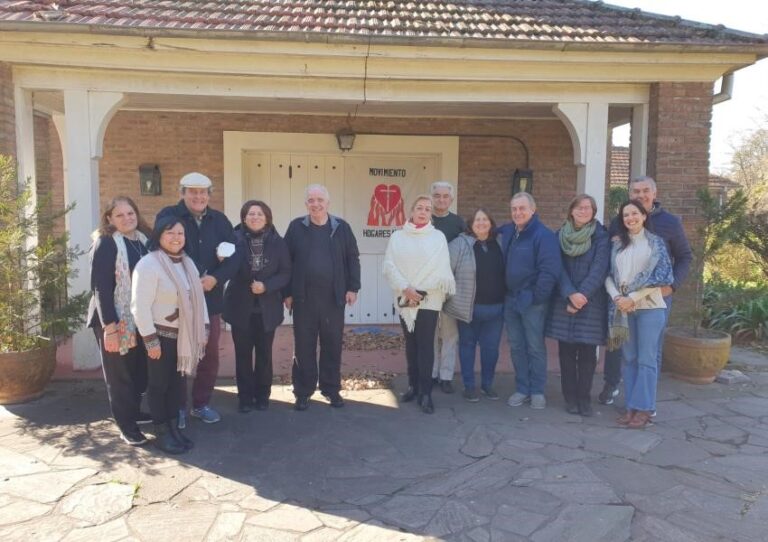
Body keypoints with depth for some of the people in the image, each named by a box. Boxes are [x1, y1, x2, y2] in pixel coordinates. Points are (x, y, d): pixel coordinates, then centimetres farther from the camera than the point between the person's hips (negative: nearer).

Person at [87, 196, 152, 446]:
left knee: (140, 369, 15)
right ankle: (126, 425, 14)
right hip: (115, 319, -6)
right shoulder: (105, 243, -12)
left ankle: (134, 411, 32)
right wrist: (109, 324, -21)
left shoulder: (143, 239, 8)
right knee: (119, 372, 5)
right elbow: (100, 286, -17)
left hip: (140, 318, 6)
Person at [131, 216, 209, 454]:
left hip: (184, 334, 7)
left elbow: (198, 296, 14)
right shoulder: (148, 264, -16)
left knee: (177, 382, 14)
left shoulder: (187, 262, 9)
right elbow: (140, 306, -18)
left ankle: (173, 427, 26)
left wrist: (203, 327, 10)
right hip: (161, 334, -7)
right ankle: (161, 433, 18)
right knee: (159, 384, 6)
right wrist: (150, 339, -19)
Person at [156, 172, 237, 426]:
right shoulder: (168, 216, -7)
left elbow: (234, 257, 1)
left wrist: (216, 278, -16)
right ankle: (178, 406, 26)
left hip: (210, 300, 4)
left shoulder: (220, 220, 5)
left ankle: (201, 404, 31)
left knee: (210, 355, 14)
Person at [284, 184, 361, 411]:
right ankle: (303, 392, 18)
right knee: (304, 346, 6)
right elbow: (286, 261, 2)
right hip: (303, 298, -1)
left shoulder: (341, 227, 3)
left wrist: (353, 287, 0)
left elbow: (353, 259, 7)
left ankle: (332, 389, 24)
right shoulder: (296, 227, 1)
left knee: (333, 345, 10)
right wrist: (287, 293, -1)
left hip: (333, 298, 1)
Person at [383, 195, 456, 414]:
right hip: (404, 299, 2)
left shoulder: (438, 237, 1)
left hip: (429, 299, -2)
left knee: (426, 345, -5)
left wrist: (419, 292, -5)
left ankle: (425, 392, -1)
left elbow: (441, 271, -3)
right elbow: (388, 266, -2)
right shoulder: (397, 236, 4)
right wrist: (406, 289, -12)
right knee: (410, 343, 11)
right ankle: (413, 385, 23)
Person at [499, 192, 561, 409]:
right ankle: (522, 389, 22)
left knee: (535, 347, 4)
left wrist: (538, 296, -17)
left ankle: (537, 391, 16)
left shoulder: (543, 235, -13)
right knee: (516, 347, 12)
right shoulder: (507, 232, 8)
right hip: (510, 299, 6)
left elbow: (550, 271, -18)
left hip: (532, 301, -6)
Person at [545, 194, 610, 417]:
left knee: (587, 353, 1)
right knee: (567, 351, 5)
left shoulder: (601, 236, 0)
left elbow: (600, 268, -8)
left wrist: (583, 294, -17)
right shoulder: (560, 236, 7)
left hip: (591, 302, -2)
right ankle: (570, 398, 15)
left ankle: (584, 398, 12)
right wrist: (570, 294, -15)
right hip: (563, 301, 2)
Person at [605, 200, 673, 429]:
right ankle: (631, 407, 13)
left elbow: (661, 276, -6)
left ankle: (643, 408, 5)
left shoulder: (656, 243, 2)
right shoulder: (617, 244, 11)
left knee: (647, 359, -2)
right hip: (623, 308, 3)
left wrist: (633, 298, -13)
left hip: (650, 307, -3)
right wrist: (616, 297, -11)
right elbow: (608, 275, 6)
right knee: (629, 359, 6)